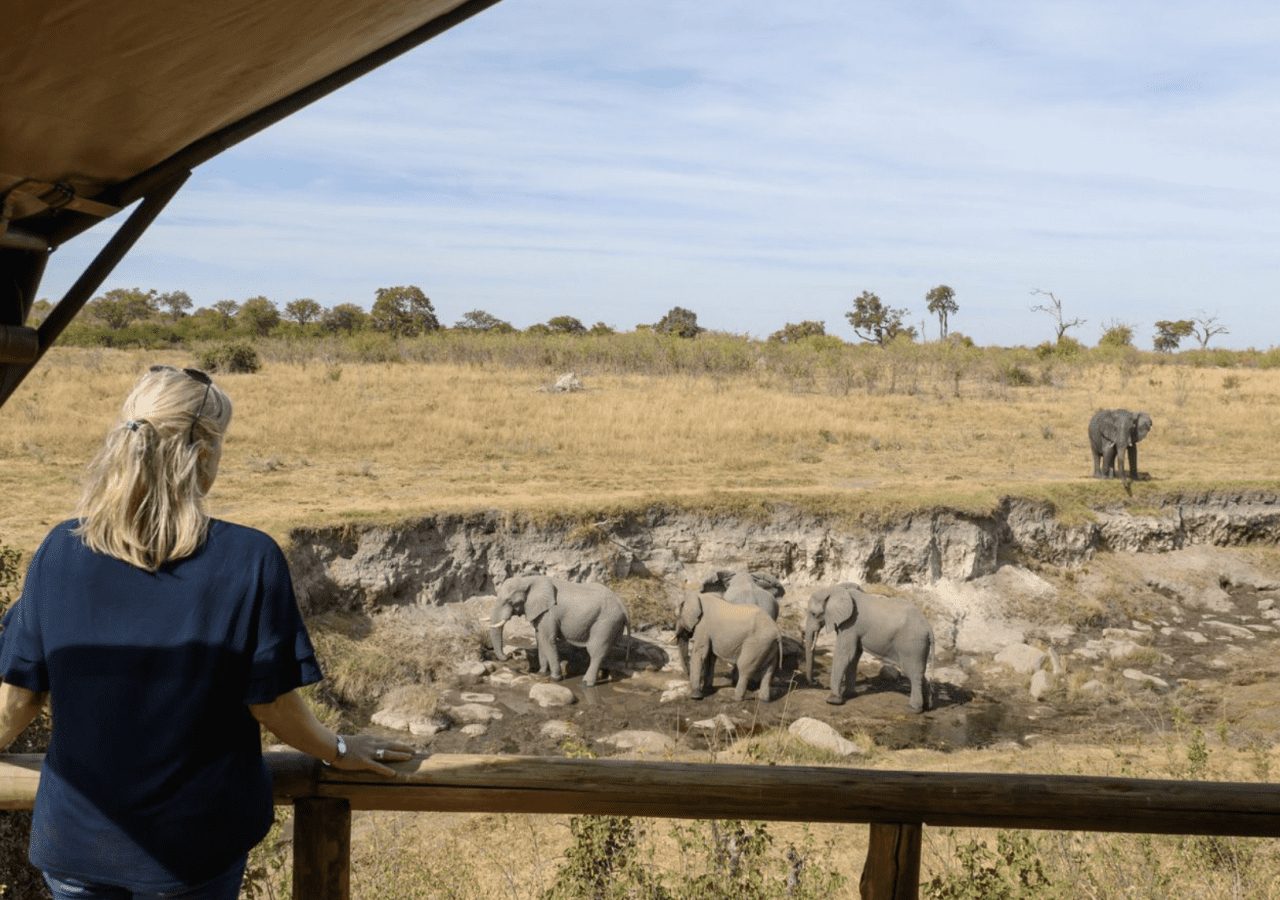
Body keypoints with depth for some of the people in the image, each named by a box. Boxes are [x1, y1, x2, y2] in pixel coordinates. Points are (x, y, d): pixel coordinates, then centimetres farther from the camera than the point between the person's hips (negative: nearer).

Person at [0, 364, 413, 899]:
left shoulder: (61, 550, -10)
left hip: (75, 834, 3)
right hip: (193, 841, -2)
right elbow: (271, 702, -11)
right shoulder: (248, 560, -18)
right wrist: (337, 751, 7)